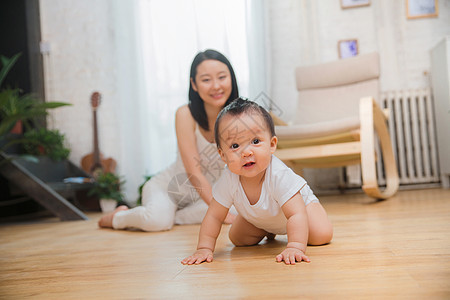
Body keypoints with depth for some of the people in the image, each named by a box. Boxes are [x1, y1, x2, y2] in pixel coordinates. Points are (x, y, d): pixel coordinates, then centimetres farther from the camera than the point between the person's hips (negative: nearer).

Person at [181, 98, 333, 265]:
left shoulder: (279, 176, -46)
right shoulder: (228, 180, -34)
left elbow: (296, 214, -47)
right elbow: (214, 216, -24)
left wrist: (295, 247, -60)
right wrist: (204, 248, -30)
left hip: (296, 201, -3)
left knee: (322, 235, -17)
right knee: (237, 239, -1)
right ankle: (267, 231, 28)